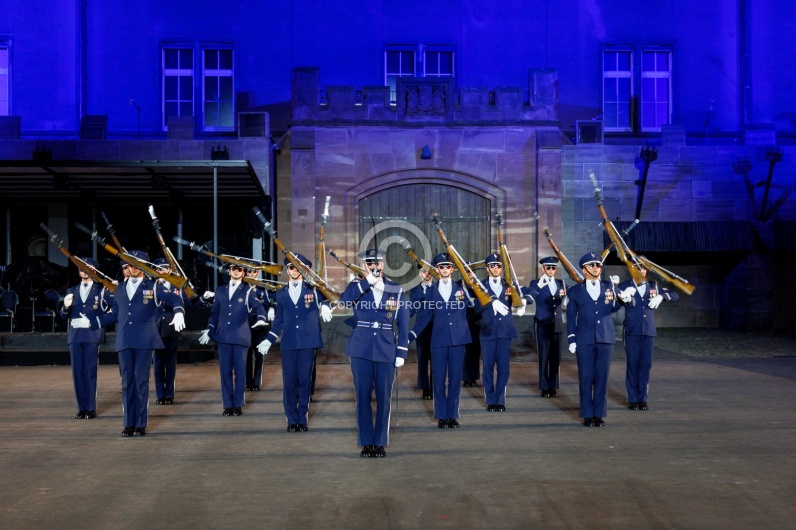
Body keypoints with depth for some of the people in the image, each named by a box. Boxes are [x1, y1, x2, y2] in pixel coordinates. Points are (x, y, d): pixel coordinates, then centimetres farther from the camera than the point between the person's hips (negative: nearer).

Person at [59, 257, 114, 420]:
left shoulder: (102, 290, 4)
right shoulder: (72, 291, 16)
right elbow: (64, 316, 10)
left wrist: (112, 292, -23)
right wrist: (66, 306, -10)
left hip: (93, 336, -4)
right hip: (75, 336, 4)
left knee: (90, 372, -3)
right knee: (77, 372, 5)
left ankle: (91, 408, 3)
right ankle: (82, 408, 12)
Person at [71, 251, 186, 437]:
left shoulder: (153, 287, 6)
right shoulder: (119, 290, 18)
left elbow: (175, 299, -3)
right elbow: (114, 315, 22)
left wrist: (178, 313, -23)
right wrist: (90, 322, 21)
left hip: (144, 340, -3)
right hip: (124, 341, 3)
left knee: (141, 381, -3)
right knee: (127, 381, 4)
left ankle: (141, 424, 4)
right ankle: (129, 423, 9)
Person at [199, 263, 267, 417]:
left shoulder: (248, 291, 5)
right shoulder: (220, 292, 14)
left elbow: (258, 307, -8)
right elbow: (214, 313, 18)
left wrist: (261, 319, -28)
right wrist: (209, 330, 9)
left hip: (240, 336, -2)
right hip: (223, 336, 3)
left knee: (240, 371, 0)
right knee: (225, 371, 3)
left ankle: (238, 404, 8)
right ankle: (228, 405, 10)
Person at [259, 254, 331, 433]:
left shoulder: (313, 288, 6)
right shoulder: (280, 293, 13)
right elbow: (279, 320, 17)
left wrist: (325, 306, -21)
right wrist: (269, 341, 14)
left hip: (308, 341, -2)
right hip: (288, 343, 2)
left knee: (305, 380, 2)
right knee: (289, 382, 1)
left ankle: (303, 419, 11)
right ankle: (291, 420, 10)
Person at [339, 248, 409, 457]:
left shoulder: (397, 290, 5)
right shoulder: (357, 286, 5)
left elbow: (403, 324, 5)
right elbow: (343, 300, -19)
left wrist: (401, 353, -2)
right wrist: (368, 282, -20)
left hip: (386, 351, 0)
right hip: (361, 350, 0)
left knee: (384, 397, 3)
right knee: (363, 396, 3)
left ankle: (380, 443, 13)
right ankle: (366, 443, 11)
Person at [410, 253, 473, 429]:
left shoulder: (461, 287, 7)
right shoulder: (431, 291, 8)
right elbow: (424, 317, 6)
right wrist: (411, 335, -3)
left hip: (458, 339, 0)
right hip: (438, 340, 0)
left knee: (455, 378, 4)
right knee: (439, 379, 2)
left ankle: (453, 415, 13)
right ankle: (441, 416, 11)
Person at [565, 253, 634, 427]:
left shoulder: (609, 287, 10)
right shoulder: (575, 291, 4)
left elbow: (613, 308, 14)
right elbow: (571, 317, 4)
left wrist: (623, 299, -5)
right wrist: (571, 340, -2)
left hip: (605, 339, 2)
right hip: (584, 341, -2)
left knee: (602, 378, 4)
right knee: (586, 378, 1)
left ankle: (599, 414, 12)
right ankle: (588, 415, 11)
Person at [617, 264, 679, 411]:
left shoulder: (653, 286, 11)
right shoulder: (624, 286, 2)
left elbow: (675, 295, 8)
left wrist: (661, 296, -12)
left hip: (649, 332, 3)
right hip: (631, 332, -3)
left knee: (646, 365, 4)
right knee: (632, 365, 0)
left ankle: (642, 399, 13)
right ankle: (632, 400, 9)